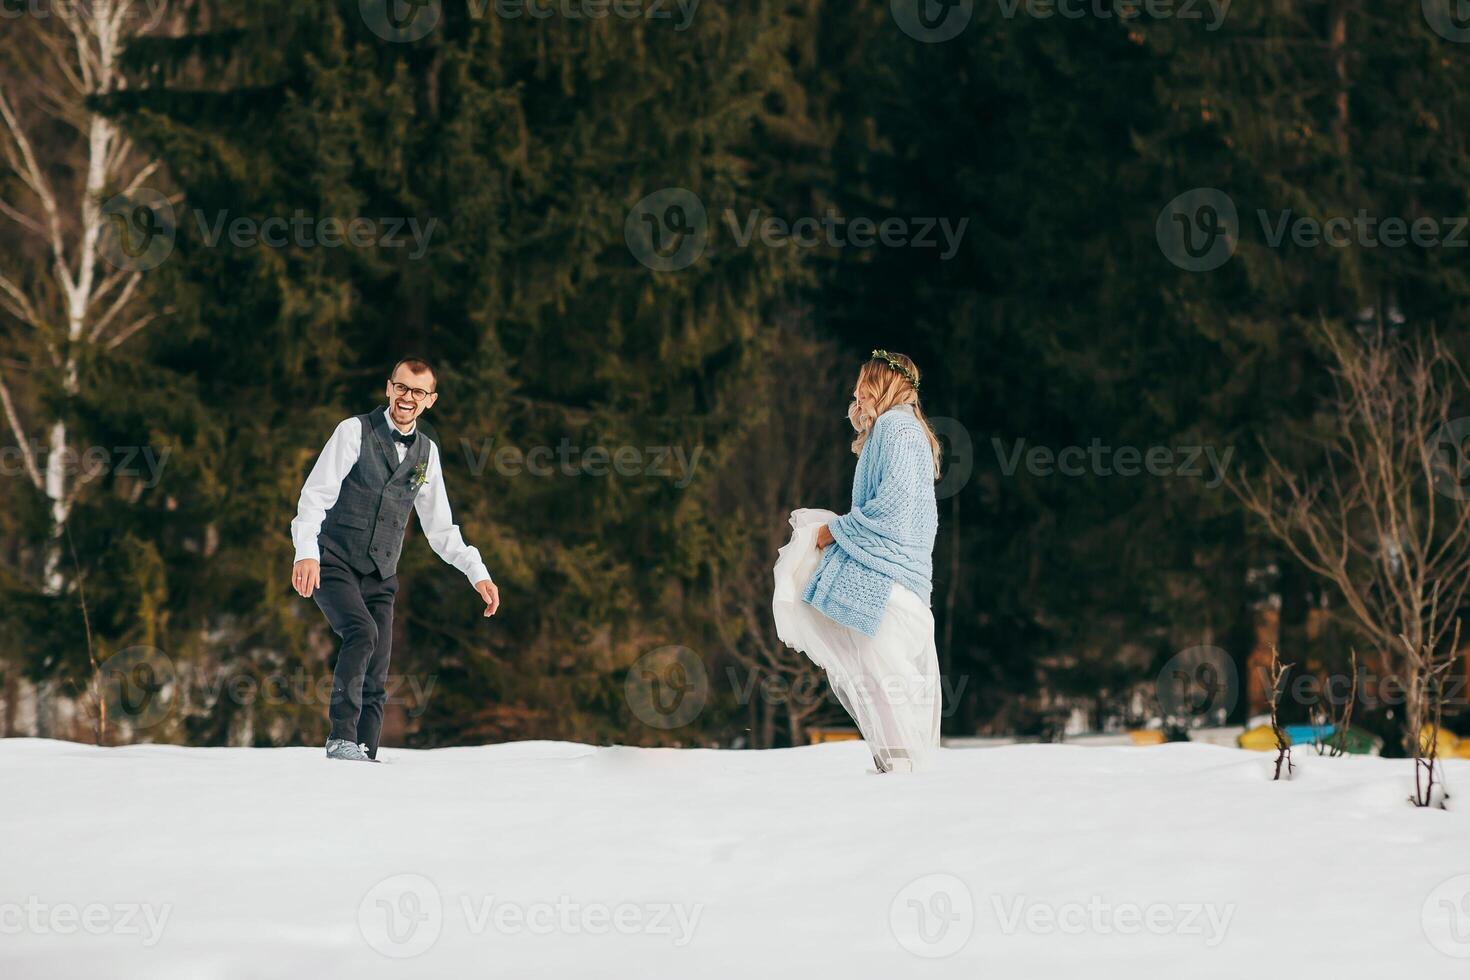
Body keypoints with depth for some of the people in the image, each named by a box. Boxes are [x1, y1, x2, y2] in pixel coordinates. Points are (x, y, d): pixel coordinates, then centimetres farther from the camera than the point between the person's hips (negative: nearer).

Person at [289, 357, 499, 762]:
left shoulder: (426, 452, 12)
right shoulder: (355, 432, -4)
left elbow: (439, 528, 19)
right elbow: (316, 494, -11)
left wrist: (478, 573, 8)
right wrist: (306, 552, -26)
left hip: (380, 577, 5)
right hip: (334, 564, -5)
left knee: (376, 679, -1)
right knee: (362, 632, -29)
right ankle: (342, 739, -28)